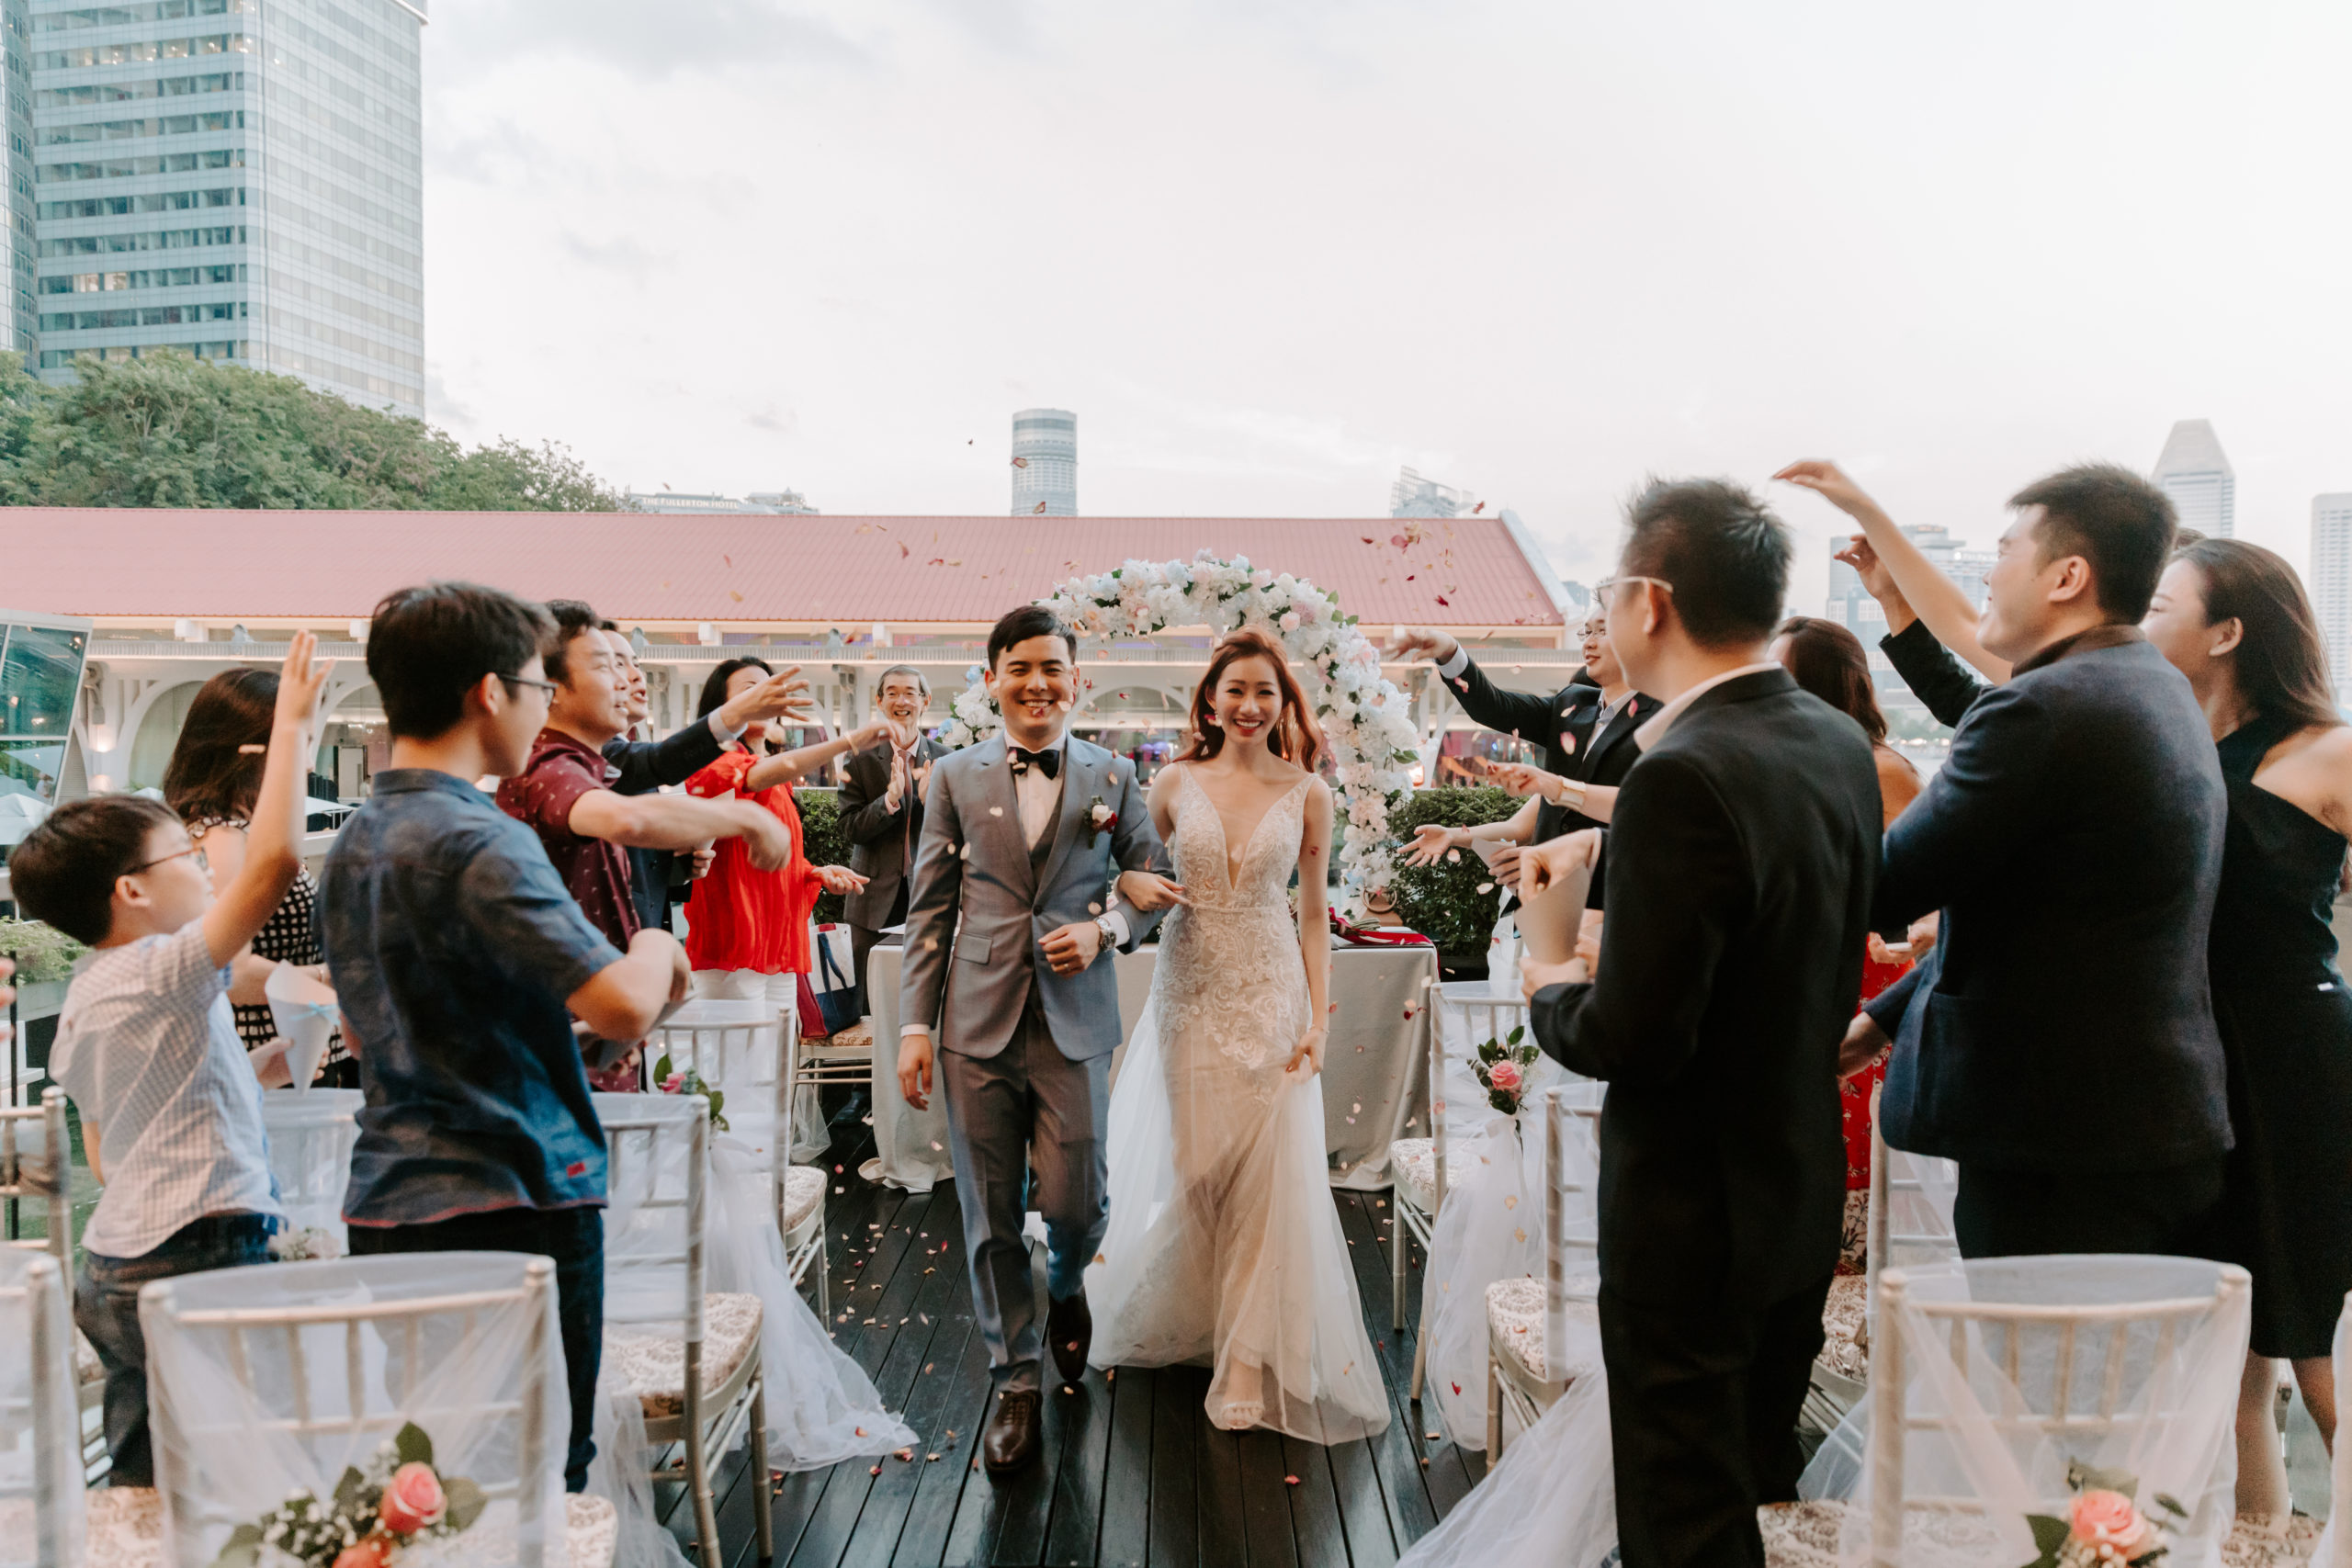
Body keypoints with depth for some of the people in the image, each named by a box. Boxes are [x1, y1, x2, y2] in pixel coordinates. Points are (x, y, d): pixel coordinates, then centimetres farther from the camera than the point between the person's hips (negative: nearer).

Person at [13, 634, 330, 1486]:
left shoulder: (83, 997, 14)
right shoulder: (166, 972, -15)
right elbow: (273, 859, -28)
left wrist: (248, 1074, 22)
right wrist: (291, 727, -20)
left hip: (116, 1263, 10)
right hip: (197, 1257, -10)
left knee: (145, 1481, 12)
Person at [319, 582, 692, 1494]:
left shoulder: (352, 845, 11)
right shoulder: (481, 842, -17)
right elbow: (624, 1007, -27)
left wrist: (552, 1001, 21)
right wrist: (656, 948, -5)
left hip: (385, 1210, 8)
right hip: (510, 1204, -8)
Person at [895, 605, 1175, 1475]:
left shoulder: (1113, 776, 6)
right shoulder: (955, 777, 6)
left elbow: (1156, 881, 12)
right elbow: (929, 909, 5)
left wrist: (1106, 927, -9)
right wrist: (915, 1024, -1)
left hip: (1073, 1023, 0)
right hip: (977, 1023, 0)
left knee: (1074, 1202, -1)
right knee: (991, 1218, 5)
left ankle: (1066, 1286, 36)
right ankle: (1015, 1383, 22)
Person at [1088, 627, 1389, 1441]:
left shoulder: (1306, 792, 0)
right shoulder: (1175, 783, 0)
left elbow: (1314, 912, 2)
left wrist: (1318, 1018, -4)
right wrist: (1147, 895, -12)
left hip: (1271, 995, -1)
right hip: (1190, 993, 1)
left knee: (1267, 1176, -1)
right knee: (1191, 1167, 9)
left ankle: (1251, 1356, 12)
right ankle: (1187, 1318, 33)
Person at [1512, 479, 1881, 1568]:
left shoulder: (1683, 777, -27)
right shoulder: (1840, 746, 0)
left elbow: (1632, 1038, -26)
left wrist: (1552, 995, -6)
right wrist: (1609, 844, 12)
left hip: (1692, 1217, -8)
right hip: (1806, 1193, 8)